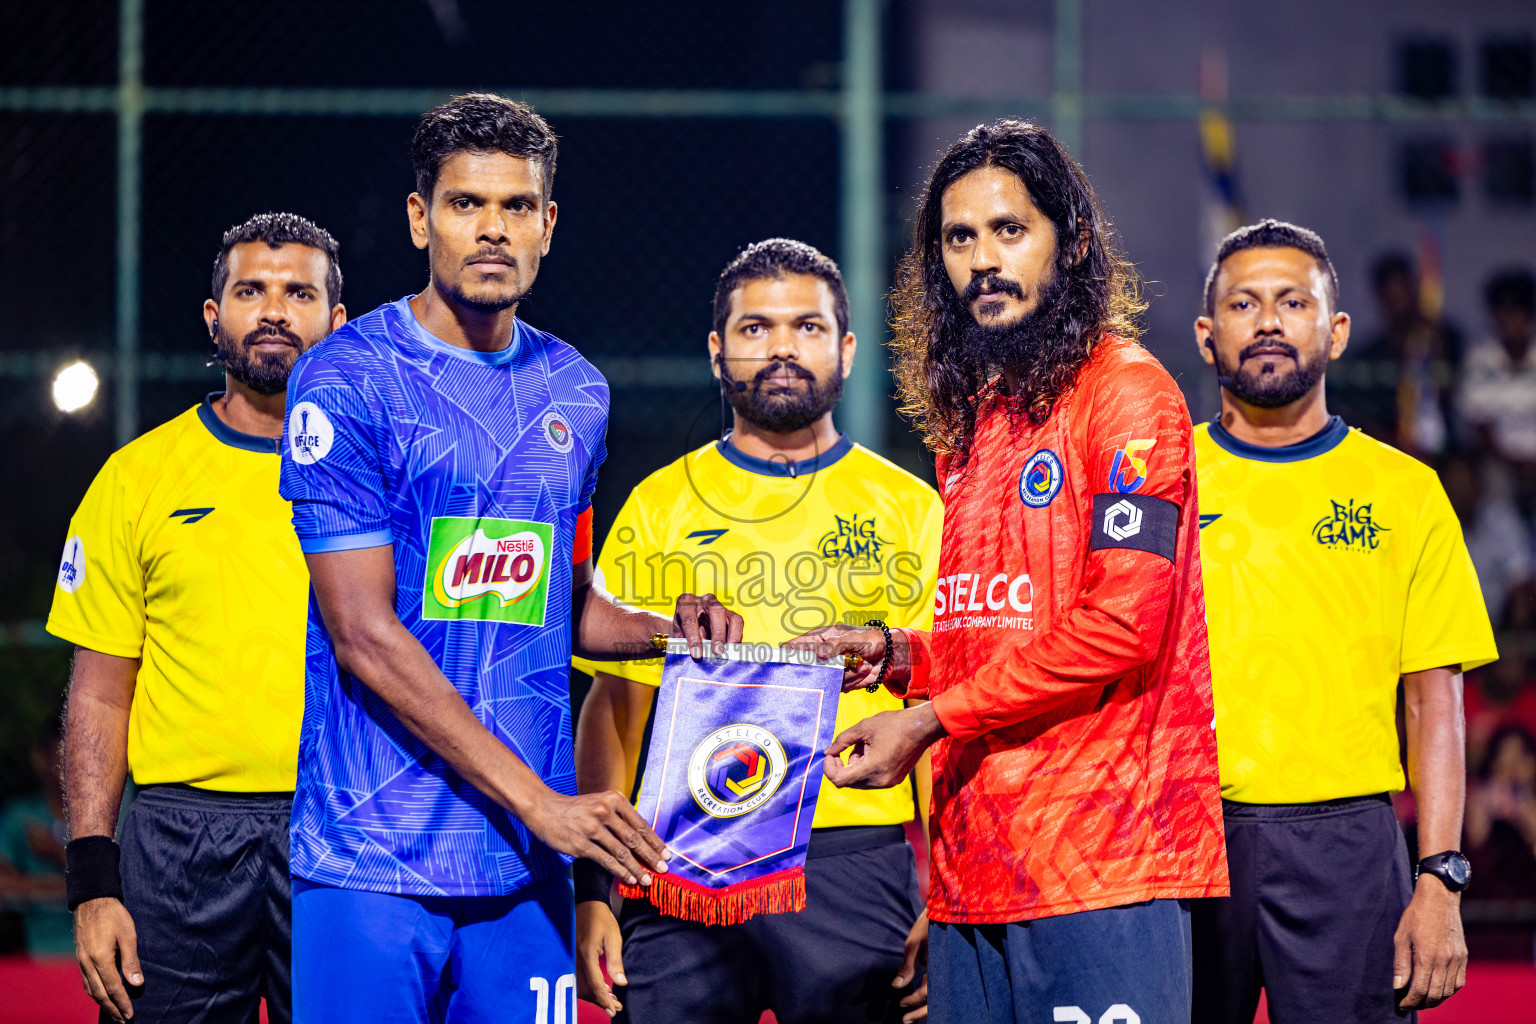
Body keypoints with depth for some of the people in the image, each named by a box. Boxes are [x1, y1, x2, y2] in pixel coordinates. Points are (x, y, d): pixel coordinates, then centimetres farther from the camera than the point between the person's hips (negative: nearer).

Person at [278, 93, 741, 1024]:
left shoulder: (575, 393, 13)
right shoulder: (347, 381, -6)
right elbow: (364, 636, -12)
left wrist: (669, 628, 3)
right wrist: (537, 801, -15)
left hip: (527, 860, 5)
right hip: (375, 857, -5)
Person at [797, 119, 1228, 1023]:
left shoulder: (1126, 392, -5)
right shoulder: (972, 418, 20)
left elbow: (1120, 626, -14)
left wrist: (930, 720, -12)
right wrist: (898, 654, 7)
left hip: (1101, 858, -8)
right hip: (976, 866, 8)